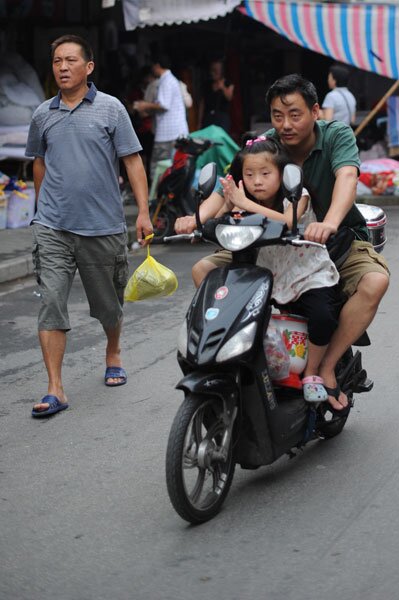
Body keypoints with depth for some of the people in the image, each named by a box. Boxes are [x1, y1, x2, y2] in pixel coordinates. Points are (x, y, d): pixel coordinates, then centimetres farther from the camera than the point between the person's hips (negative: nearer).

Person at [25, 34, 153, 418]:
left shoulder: (110, 109, -1)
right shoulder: (43, 114, 8)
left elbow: (132, 161, -3)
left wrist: (144, 212, -10)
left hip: (103, 226, -1)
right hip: (53, 227, 1)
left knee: (108, 303, 13)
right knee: (51, 303, -9)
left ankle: (113, 353, 42)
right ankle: (55, 390, -7)